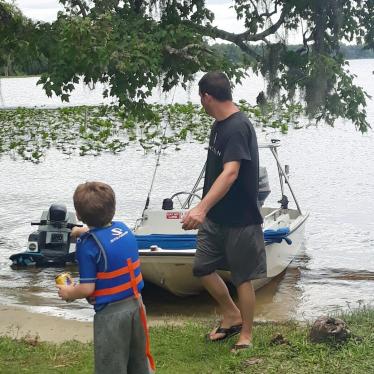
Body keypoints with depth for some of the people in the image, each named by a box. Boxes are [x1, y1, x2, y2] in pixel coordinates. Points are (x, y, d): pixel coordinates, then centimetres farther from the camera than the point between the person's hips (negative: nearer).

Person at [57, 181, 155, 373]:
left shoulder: (87, 245, -19)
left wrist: (69, 293, -1)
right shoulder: (123, 228, -1)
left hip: (110, 313, -6)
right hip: (136, 303, 6)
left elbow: (88, 288, -19)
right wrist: (87, 232, 34)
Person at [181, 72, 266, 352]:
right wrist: (205, 210, 27)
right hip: (216, 216, 9)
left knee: (242, 277, 3)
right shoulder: (220, 124, 7)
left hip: (240, 218, -9)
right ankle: (233, 316, 30)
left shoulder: (238, 128, -22)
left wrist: (202, 208, -46)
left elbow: (231, 173, -36)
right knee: (203, 268, 11)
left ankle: (246, 336, 18)